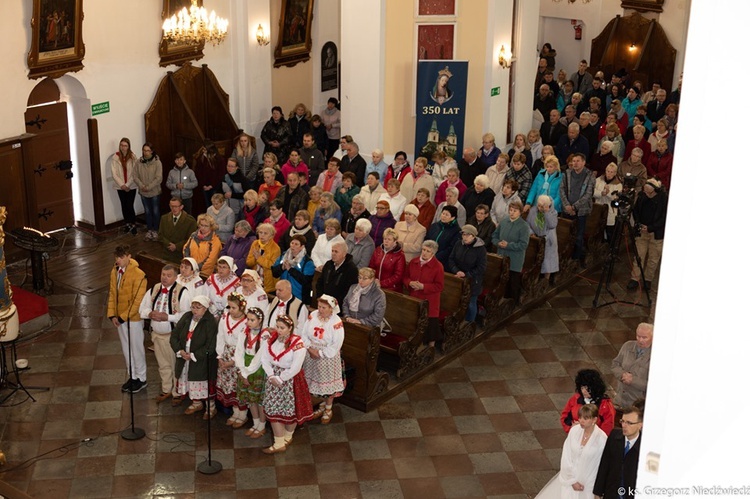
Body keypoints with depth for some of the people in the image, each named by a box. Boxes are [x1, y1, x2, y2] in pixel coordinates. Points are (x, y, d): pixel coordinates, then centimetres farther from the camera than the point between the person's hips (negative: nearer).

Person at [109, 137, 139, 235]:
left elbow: (134, 173, -8)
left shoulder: (133, 157, -7)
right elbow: (114, 173, -7)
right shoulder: (114, 158, -6)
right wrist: (122, 185, -14)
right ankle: (127, 223, 28)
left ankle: (133, 225, 9)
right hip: (120, 187, 2)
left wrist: (127, 185, -14)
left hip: (131, 186, -1)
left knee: (130, 206, -5)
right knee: (124, 205, 12)